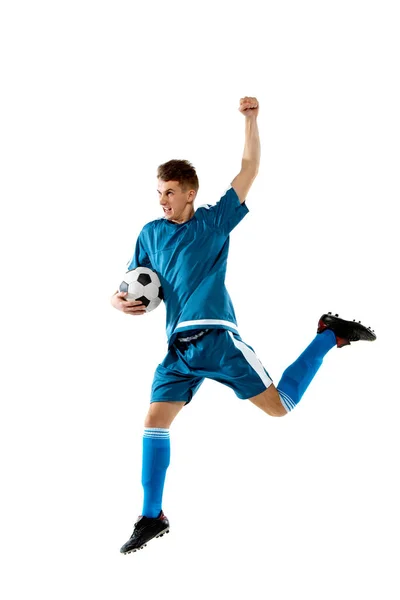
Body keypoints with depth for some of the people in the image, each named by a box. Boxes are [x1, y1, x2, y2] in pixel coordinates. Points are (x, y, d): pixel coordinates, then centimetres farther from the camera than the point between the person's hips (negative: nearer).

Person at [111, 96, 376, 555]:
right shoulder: (151, 234, 15)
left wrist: (250, 119, -8)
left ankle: (329, 336, 19)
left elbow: (249, 169, 0)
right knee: (154, 422, -5)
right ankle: (152, 518, 6)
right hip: (178, 348, 4)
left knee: (278, 406, -6)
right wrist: (120, 301, -1)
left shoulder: (214, 221, 4)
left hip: (216, 336, -4)